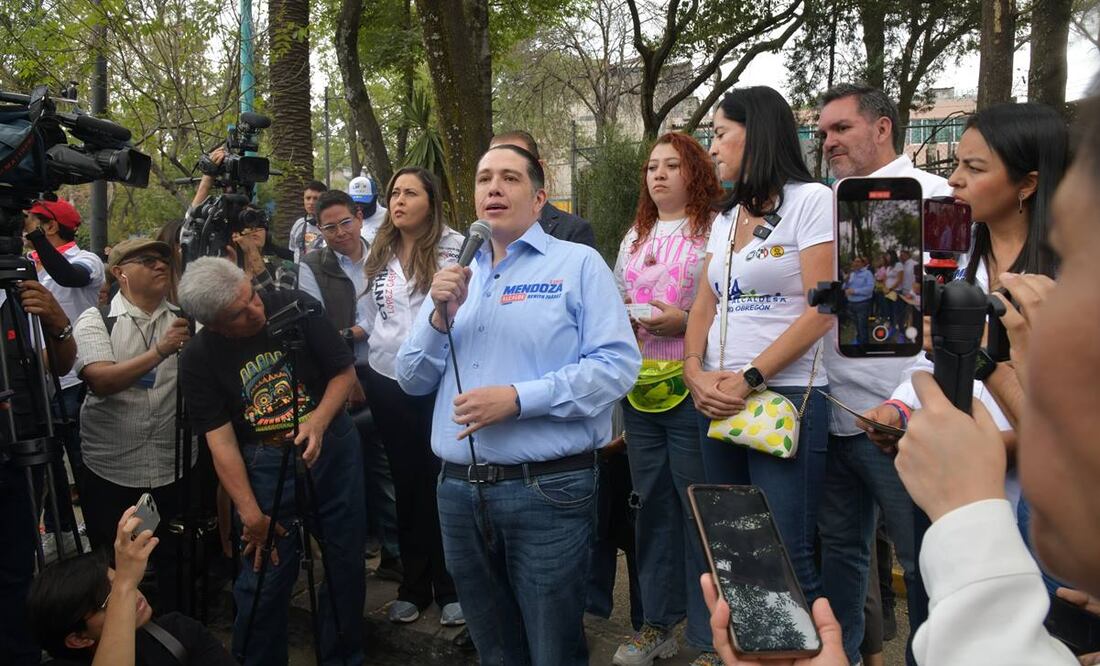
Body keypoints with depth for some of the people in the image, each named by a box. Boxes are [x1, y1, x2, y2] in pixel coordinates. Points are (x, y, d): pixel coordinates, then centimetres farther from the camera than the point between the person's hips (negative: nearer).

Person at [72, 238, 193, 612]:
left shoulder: (186, 319, 4)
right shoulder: (96, 320, -4)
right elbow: (101, 381, -19)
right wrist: (159, 351, -32)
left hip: (175, 466, 2)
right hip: (111, 470, -1)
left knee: (176, 564, 12)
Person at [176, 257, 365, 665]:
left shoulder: (296, 307, -12)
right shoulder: (198, 360, -11)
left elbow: (345, 372, -4)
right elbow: (221, 440, -11)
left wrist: (319, 421, -22)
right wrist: (251, 515, -14)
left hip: (332, 447, 1)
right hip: (265, 465, -1)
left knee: (346, 563, 12)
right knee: (265, 576, 1)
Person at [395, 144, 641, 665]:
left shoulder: (578, 263, -2)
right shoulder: (455, 276, 14)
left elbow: (617, 364, -12)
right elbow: (412, 380, 11)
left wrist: (520, 399, -20)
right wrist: (441, 316, -6)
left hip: (547, 488, -5)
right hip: (458, 490, 5)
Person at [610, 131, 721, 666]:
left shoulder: (716, 230, -4)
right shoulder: (634, 237, 17)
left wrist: (685, 321, -19)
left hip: (691, 388, -6)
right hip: (640, 389, 6)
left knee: (699, 506, -1)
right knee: (653, 503, 13)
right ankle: (658, 621, 27)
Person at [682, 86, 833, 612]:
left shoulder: (810, 200, -4)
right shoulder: (725, 217, 17)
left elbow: (821, 311, -12)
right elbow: (705, 307, 13)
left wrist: (750, 379, -15)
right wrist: (695, 371, -5)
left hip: (786, 396, -7)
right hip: (718, 400, 7)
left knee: (786, 557, -5)